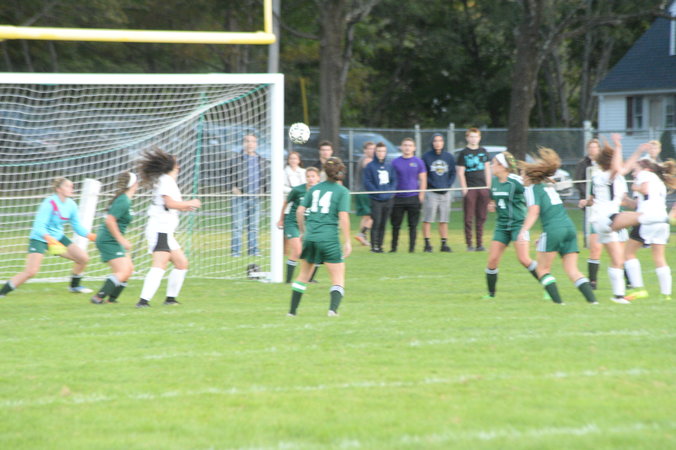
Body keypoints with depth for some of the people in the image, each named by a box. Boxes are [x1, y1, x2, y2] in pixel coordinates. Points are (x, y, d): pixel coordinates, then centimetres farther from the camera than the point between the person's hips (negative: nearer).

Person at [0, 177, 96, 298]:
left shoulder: (71, 205, -3)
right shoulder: (49, 203, -23)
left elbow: (78, 227, 7)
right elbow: (39, 227, -30)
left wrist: (92, 236, -8)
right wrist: (50, 239, -45)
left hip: (58, 237, 7)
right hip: (40, 239, -7)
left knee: (83, 258, 2)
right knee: (31, 272, -22)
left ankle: (74, 286, 26)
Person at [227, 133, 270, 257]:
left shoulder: (262, 161, 14)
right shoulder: (235, 159, 3)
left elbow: (266, 177, 22)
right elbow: (228, 175, 2)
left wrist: (263, 190, 7)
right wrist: (233, 188, -12)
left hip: (255, 196, 4)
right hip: (240, 196, -4)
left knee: (254, 226, 7)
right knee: (238, 225, -5)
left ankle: (253, 249, 12)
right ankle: (235, 250, -3)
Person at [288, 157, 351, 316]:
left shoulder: (315, 188, 10)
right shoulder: (342, 191, -4)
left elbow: (300, 211, 9)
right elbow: (343, 217, -12)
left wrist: (303, 231, 22)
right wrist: (347, 242, -8)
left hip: (310, 237, 5)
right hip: (329, 238, -5)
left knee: (304, 275, 20)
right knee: (338, 278, 1)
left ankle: (292, 310, 22)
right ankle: (333, 308, -20)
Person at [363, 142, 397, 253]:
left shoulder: (390, 166, 10)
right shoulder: (370, 166, -3)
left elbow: (394, 180, 11)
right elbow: (367, 182, -8)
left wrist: (390, 191, -6)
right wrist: (377, 193, -16)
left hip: (388, 199, 4)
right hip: (376, 200, -4)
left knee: (383, 224, 7)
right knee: (376, 223, -10)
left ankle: (380, 245, 12)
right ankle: (374, 246, -6)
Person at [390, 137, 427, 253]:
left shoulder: (418, 162, 4)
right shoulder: (395, 162, 6)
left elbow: (423, 180, 6)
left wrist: (421, 196, -2)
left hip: (413, 198, -1)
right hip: (398, 198, 1)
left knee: (413, 225, 0)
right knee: (396, 225, 3)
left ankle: (412, 247, 5)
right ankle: (393, 247, 13)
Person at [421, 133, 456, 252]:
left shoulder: (449, 157, 10)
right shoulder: (426, 157, -1)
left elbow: (453, 174, 13)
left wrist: (447, 185, -1)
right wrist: (432, 184, -11)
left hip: (445, 192, 4)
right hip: (431, 192, -4)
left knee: (444, 220, 6)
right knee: (427, 220, -6)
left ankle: (444, 244, 9)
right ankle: (427, 244, -4)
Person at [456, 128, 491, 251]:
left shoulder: (483, 151, 13)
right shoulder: (464, 153, 1)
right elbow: (460, 172, -2)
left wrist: (488, 186, 11)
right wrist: (464, 188, -9)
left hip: (482, 188, 4)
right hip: (469, 189, -4)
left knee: (481, 217, 5)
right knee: (469, 218, -3)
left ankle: (479, 243, 10)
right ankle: (469, 244, 0)